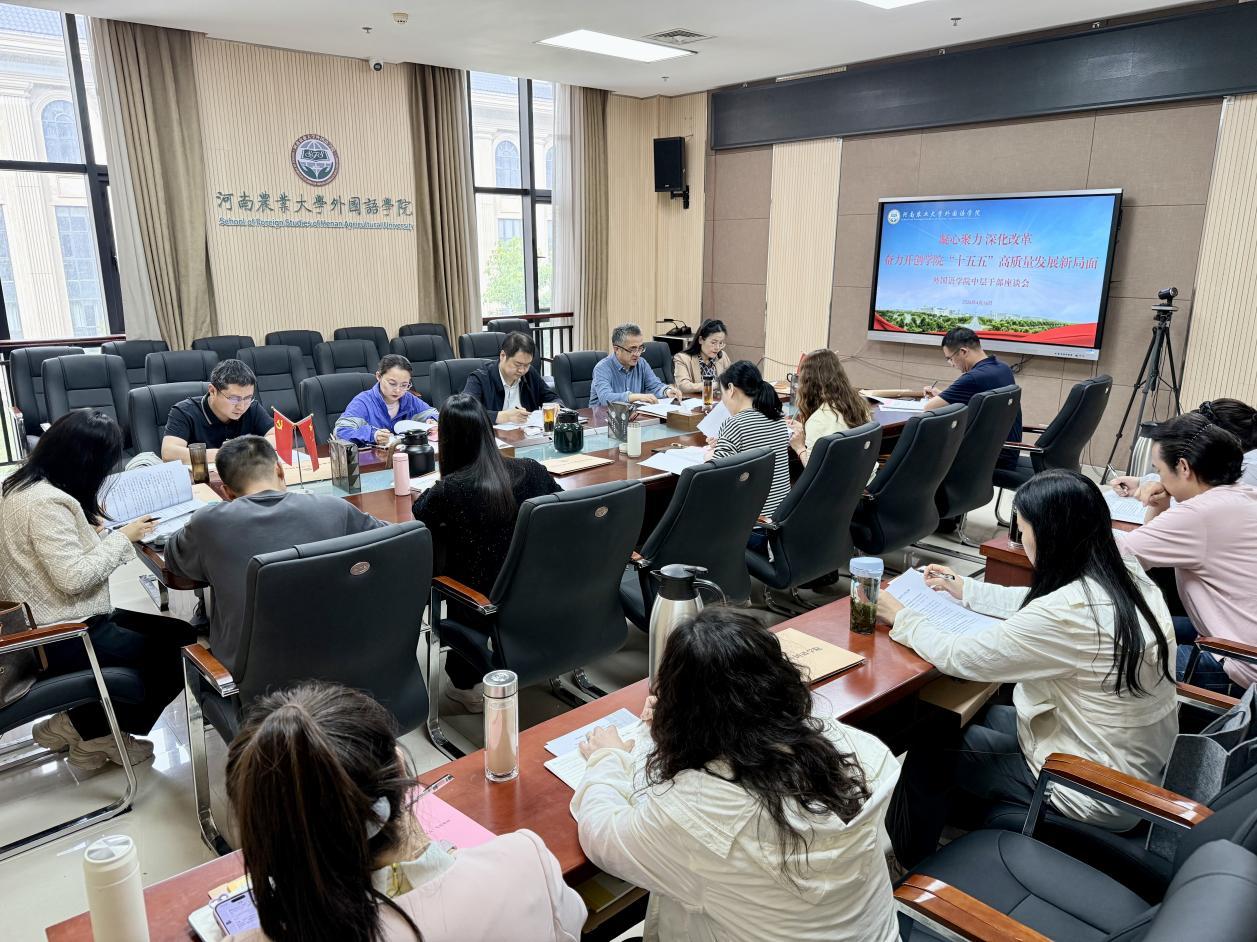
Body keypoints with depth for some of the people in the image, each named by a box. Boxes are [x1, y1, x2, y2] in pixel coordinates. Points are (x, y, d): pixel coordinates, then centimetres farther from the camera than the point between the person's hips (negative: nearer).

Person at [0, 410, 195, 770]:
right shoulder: (45, 502, -25)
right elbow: (74, 577, -28)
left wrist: (92, 525, 3)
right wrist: (122, 537, -17)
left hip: (50, 622, 10)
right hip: (59, 639, -10)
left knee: (181, 634, 9)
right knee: (179, 657, -4)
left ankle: (86, 725, 14)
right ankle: (91, 730, 12)